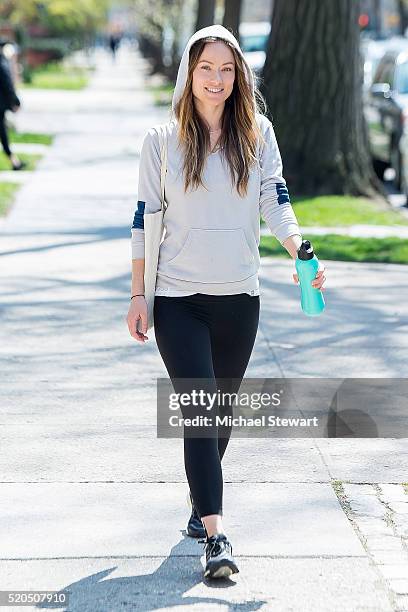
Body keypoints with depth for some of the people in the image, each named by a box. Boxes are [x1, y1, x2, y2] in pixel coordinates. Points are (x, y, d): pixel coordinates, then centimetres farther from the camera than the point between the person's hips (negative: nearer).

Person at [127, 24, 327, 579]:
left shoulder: (258, 134, 4)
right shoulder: (162, 139, 0)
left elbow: (277, 204, -2)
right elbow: (145, 219, 2)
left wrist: (301, 252, -21)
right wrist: (138, 295, 0)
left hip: (239, 298, 3)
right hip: (178, 299, -3)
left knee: (222, 410, 15)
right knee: (199, 411, -12)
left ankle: (201, 500, 38)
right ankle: (216, 536, -16)